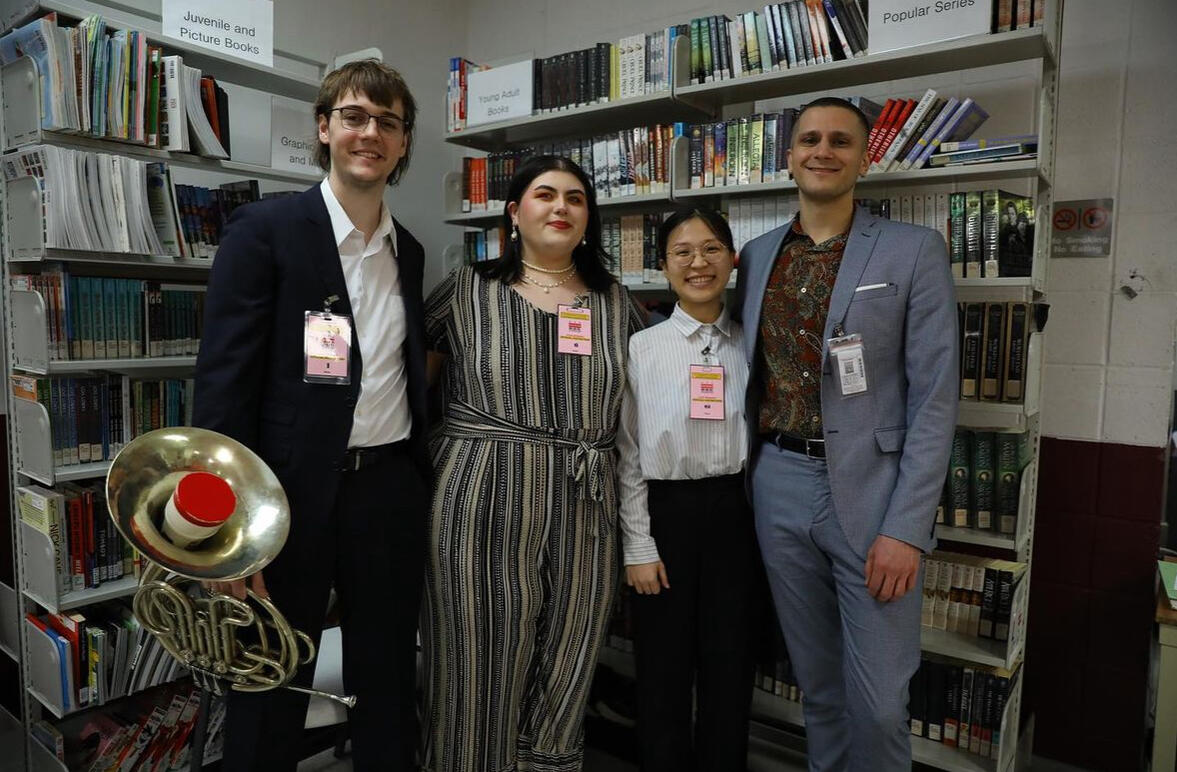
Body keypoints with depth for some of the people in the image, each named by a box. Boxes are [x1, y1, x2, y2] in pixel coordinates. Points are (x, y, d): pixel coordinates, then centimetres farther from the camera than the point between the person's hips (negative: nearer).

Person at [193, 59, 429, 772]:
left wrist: (423, 485, 11)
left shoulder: (409, 251, 11)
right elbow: (225, 381, -10)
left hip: (391, 489, 5)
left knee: (388, 682, 17)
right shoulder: (265, 230, -6)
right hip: (295, 491, -4)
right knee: (272, 689, 13)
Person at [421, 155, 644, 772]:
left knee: (563, 682, 12)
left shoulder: (615, 302, 11)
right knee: (481, 676, 8)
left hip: (583, 512, 3)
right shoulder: (467, 289, 4)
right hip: (482, 505, -2)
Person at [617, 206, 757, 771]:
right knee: (664, 667, 11)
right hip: (664, 512, -2)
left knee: (729, 666, 13)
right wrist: (638, 546, -6)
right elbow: (626, 455, -3)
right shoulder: (641, 348, -4)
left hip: (733, 514, 2)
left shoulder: (750, 346, 3)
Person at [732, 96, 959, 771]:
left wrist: (906, 528, -13)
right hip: (779, 487, 4)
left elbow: (935, 397, -8)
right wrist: (744, 483, 10)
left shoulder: (913, 251, -3)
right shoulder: (758, 255, 10)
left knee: (879, 702, 2)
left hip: (869, 490, -3)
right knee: (818, 683, 17)